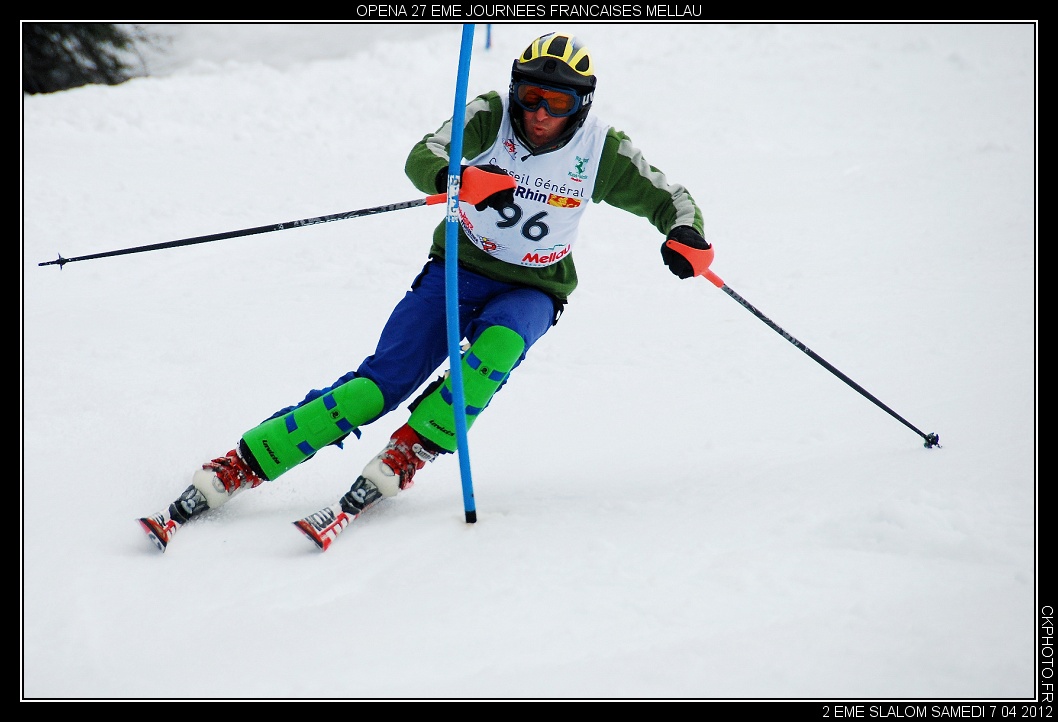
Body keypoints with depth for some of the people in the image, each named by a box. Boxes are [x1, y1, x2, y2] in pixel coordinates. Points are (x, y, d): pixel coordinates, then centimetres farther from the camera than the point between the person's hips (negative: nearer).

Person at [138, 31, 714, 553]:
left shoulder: (600, 150, -11)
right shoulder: (491, 115, -14)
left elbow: (666, 198, -3)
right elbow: (423, 158, -29)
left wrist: (686, 236, -27)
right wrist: (461, 180, -53)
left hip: (531, 291, 1)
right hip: (460, 268, -1)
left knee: (498, 345, -36)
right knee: (380, 385, -15)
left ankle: (403, 458, -27)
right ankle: (240, 466, -12)